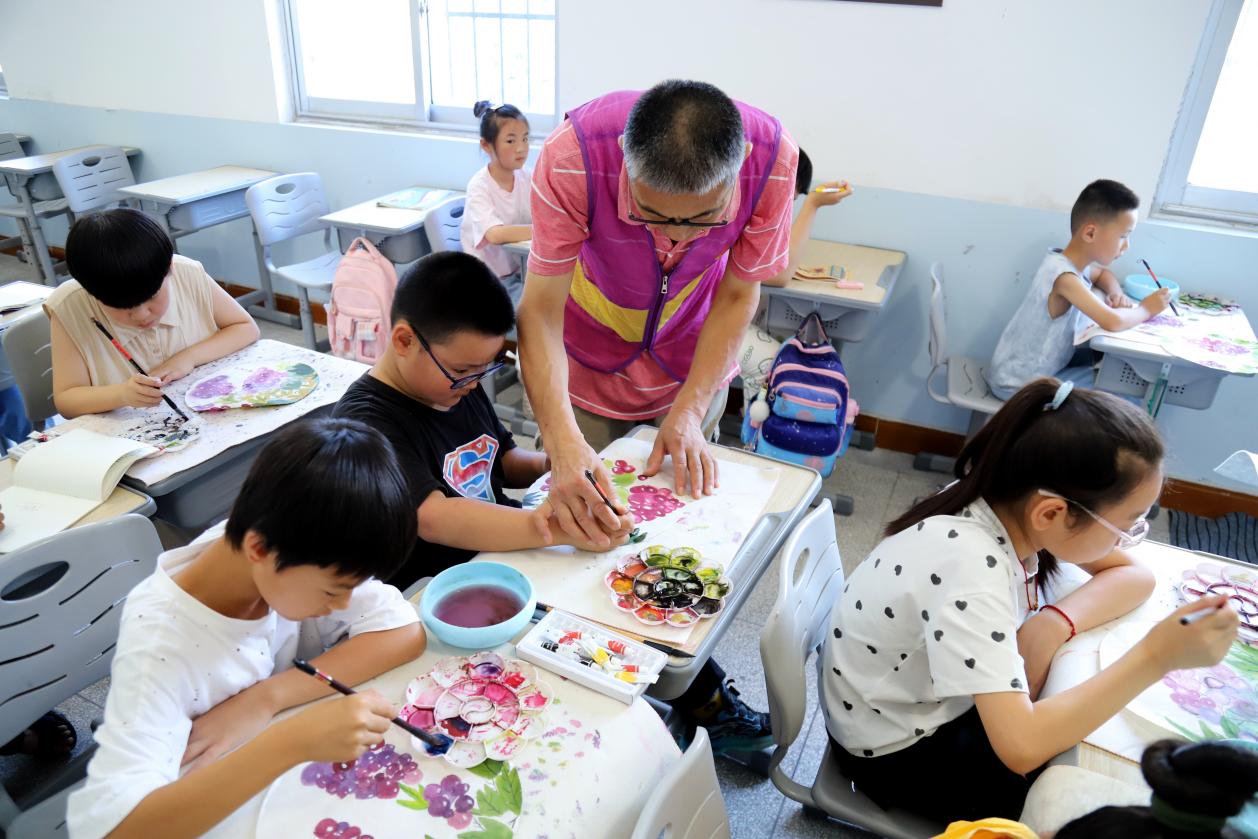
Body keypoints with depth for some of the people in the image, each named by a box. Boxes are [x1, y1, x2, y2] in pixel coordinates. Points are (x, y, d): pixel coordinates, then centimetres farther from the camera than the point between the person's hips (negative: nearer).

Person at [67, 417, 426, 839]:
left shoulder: (302, 558, -19)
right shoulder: (160, 646, -29)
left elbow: (405, 632, -20)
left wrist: (265, 699, -28)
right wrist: (293, 742, -46)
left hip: (293, 783, 3)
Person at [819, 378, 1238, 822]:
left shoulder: (1009, 501, -16)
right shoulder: (968, 565, -38)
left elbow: (1133, 576, -4)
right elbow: (1021, 748, -41)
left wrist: (1054, 623, -23)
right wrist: (1154, 658, -38)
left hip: (940, 704, 7)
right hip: (897, 751, -6)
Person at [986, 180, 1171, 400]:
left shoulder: (1075, 263, 2)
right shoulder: (1064, 276, -27)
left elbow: (1103, 273, 25)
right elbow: (1113, 322, -36)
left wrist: (1116, 294, 2)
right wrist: (1146, 309, -14)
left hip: (1037, 367, 9)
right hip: (1018, 384, -9)